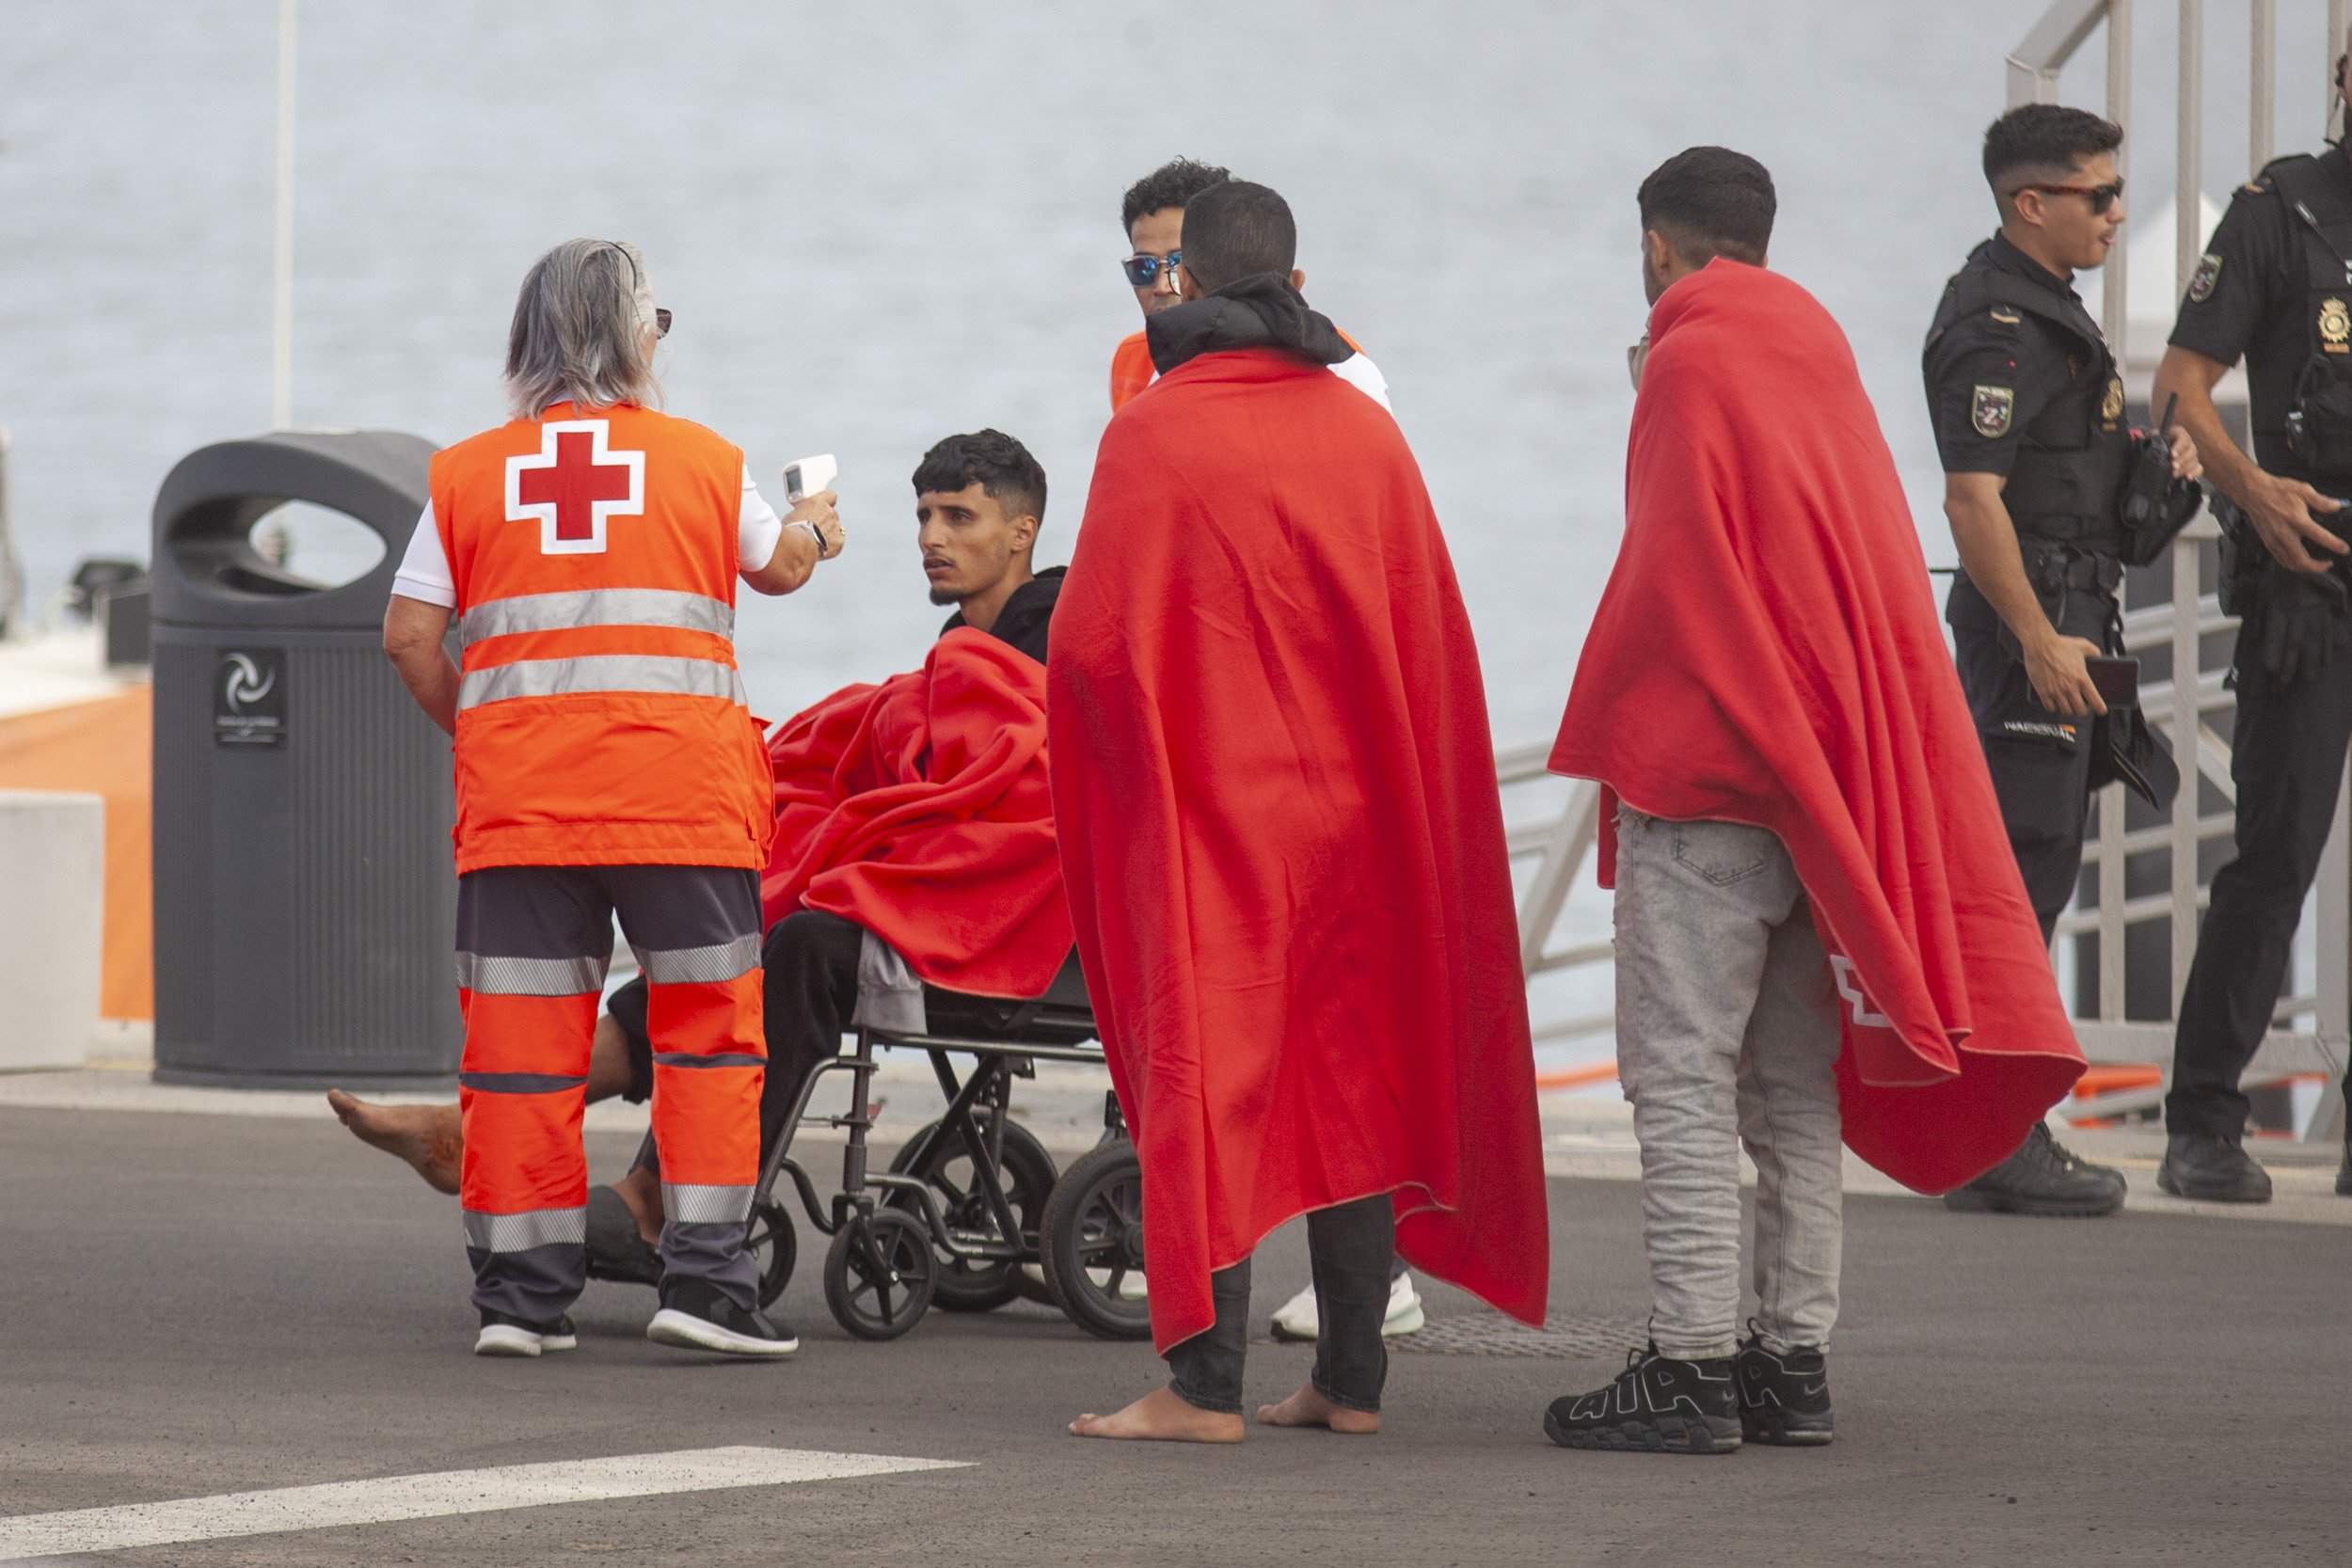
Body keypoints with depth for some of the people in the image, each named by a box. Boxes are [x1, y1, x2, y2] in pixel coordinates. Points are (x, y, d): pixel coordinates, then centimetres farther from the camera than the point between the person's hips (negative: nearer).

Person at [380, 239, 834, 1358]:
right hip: (680, 792, -2)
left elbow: (410, 635, 3)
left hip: (516, 792, 2)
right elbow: (777, 569, 23)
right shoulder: (703, 461, 5)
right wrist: (814, 532, 46)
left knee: (520, 1035, 6)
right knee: (709, 1026, 5)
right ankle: (705, 1278, -1)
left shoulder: (468, 474, 6)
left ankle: (518, 1292, 7)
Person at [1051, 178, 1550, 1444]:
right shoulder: (1365, 430, 3)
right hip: (1354, 806, 4)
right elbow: (1430, 635, 6)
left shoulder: (1150, 435, -8)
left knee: (1205, 1069, -3)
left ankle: (1205, 1380, -8)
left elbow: (1092, 640, -11)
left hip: (1204, 804, -4)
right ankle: (1350, 1378, 11)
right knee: (1349, 1072, 10)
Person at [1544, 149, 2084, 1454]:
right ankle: (1793, 1358, 10)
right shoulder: (1821, 359, 15)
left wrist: (1601, 742, -4)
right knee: (1794, 1079, 10)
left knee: (1683, 1072, -7)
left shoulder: (1691, 365, -8)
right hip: (1829, 780, 8)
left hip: (1706, 769, -8)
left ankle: (1691, 1366, -12)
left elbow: (1666, 570, -13)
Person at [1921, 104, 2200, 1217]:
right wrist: (2040, 640, -24)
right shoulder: (1996, 323, -16)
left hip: (2058, 620, 11)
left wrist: (2156, 456, 12)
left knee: (2026, 875, 13)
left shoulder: (2043, 306, 17)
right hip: (2029, 621, -11)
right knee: (2023, 872, -9)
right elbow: (1973, 497, -23)